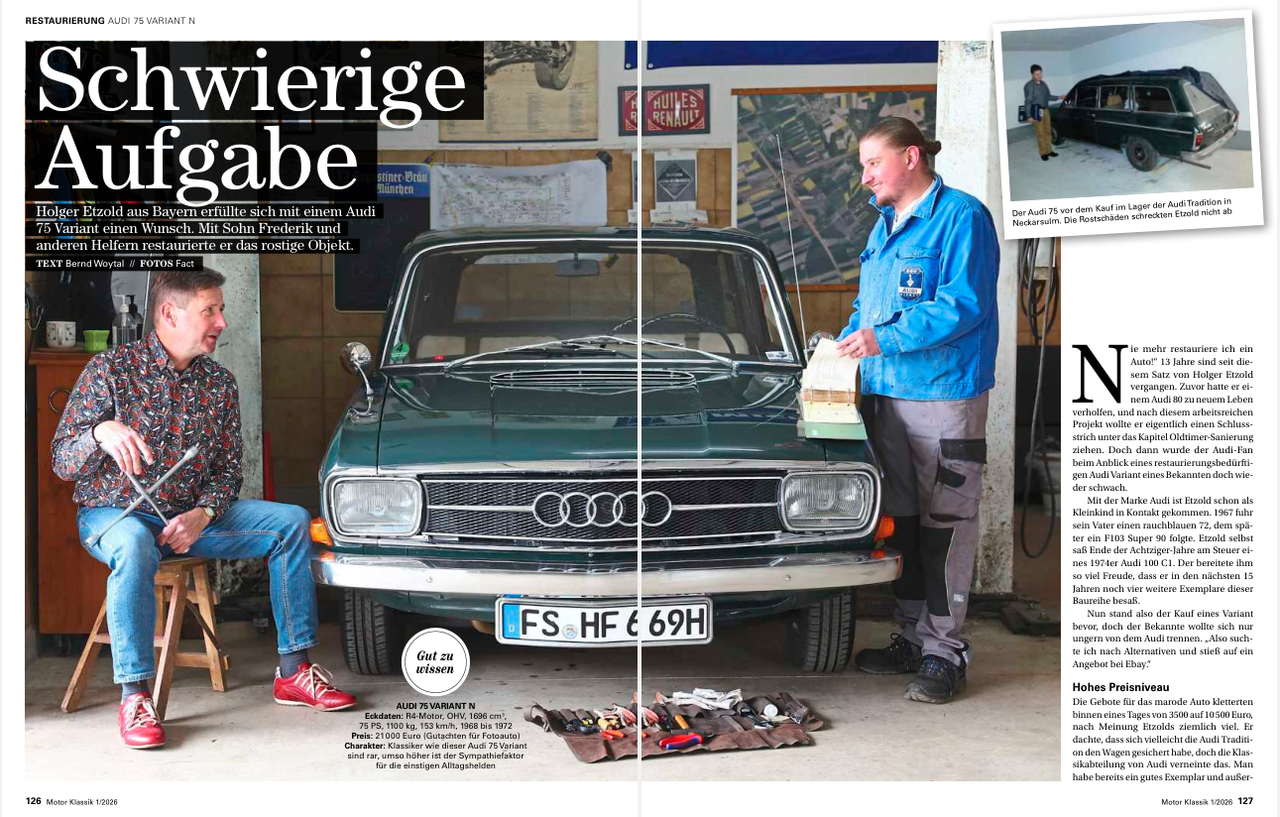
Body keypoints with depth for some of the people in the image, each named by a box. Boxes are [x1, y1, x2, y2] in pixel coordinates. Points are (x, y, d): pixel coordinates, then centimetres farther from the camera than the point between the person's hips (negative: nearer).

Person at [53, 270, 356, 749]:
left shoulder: (219, 383, 4)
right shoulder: (111, 369, -9)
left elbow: (228, 468, 6)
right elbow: (62, 463, -10)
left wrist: (202, 514, -15)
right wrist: (101, 432, -32)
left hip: (191, 514, 5)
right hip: (113, 512, -5)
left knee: (292, 521, -11)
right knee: (136, 546, -40)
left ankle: (293, 673, -8)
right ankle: (134, 696, -32)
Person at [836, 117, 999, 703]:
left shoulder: (960, 216, -8)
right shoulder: (884, 226, 18)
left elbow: (964, 305, -17)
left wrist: (886, 339, -21)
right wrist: (845, 345, 8)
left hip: (944, 396, -8)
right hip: (884, 393, 8)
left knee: (944, 524, -3)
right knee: (899, 522, 12)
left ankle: (943, 650, 5)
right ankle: (912, 637, 23)